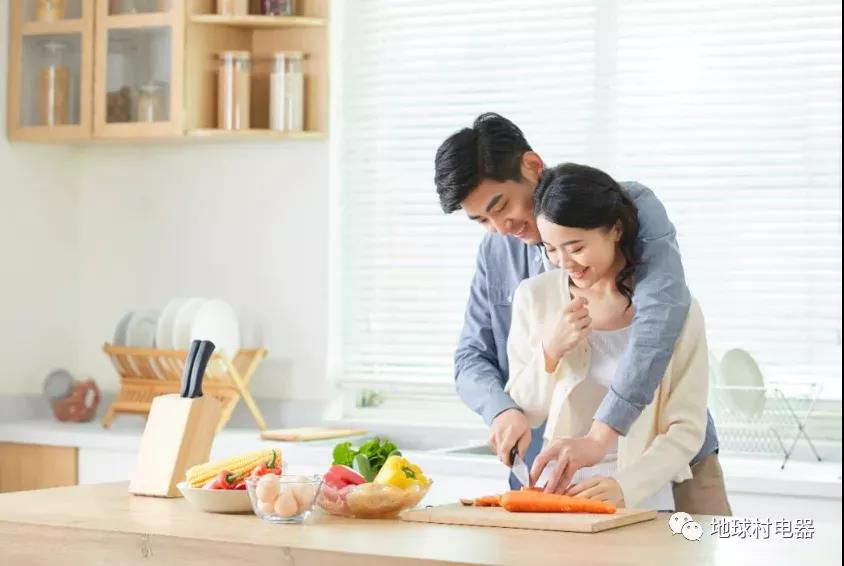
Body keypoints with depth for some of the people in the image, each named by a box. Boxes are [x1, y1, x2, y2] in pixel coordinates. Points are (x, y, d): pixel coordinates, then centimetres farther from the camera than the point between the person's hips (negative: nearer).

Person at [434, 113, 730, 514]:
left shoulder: (631, 207, -11)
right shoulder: (496, 252, 6)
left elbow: (662, 308, -27)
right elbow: (471, 357, 9)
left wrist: (601, 435, -34)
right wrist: (502, 410, -16)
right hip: (566, 479, 3)